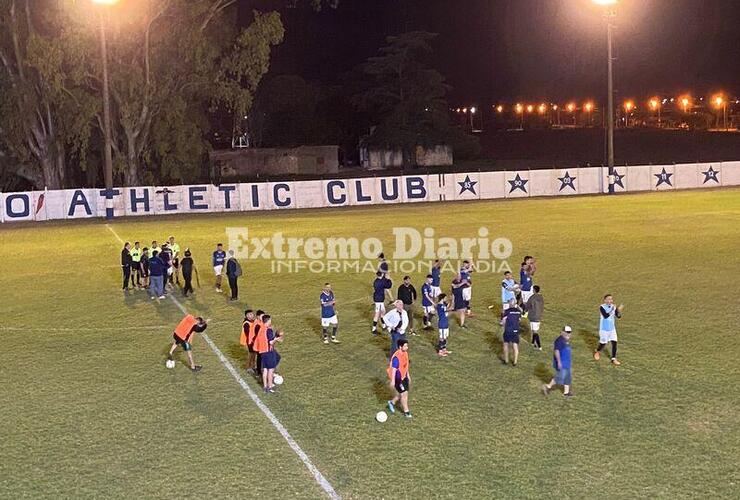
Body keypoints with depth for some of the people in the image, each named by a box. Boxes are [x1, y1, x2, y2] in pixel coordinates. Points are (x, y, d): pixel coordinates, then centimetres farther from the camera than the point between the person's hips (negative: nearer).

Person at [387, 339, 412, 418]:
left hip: (404, 376, 9)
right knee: (404, 394, -1)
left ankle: (392, 402, 41)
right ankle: (406, 412, 14)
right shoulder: (396, 357, -27)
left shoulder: (405, 353, 1)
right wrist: (393, 381, -20)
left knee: (401, 393, 17)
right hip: (398, 378, -9)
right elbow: (393, 369, -23)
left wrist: (408, 376, 20)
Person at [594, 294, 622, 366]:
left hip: (612, 329, 4)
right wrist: (612, 310, -38)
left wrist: (619, 311, -33)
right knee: (603, 344, 7)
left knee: (614, 342, -4)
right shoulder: (602, 307, -16)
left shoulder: (613, 307, -4)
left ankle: (613, 359, 6)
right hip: (604, 329, -4)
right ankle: (597, 351, 39)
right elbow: (605, 316, -30)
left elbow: (618, 316, -13)